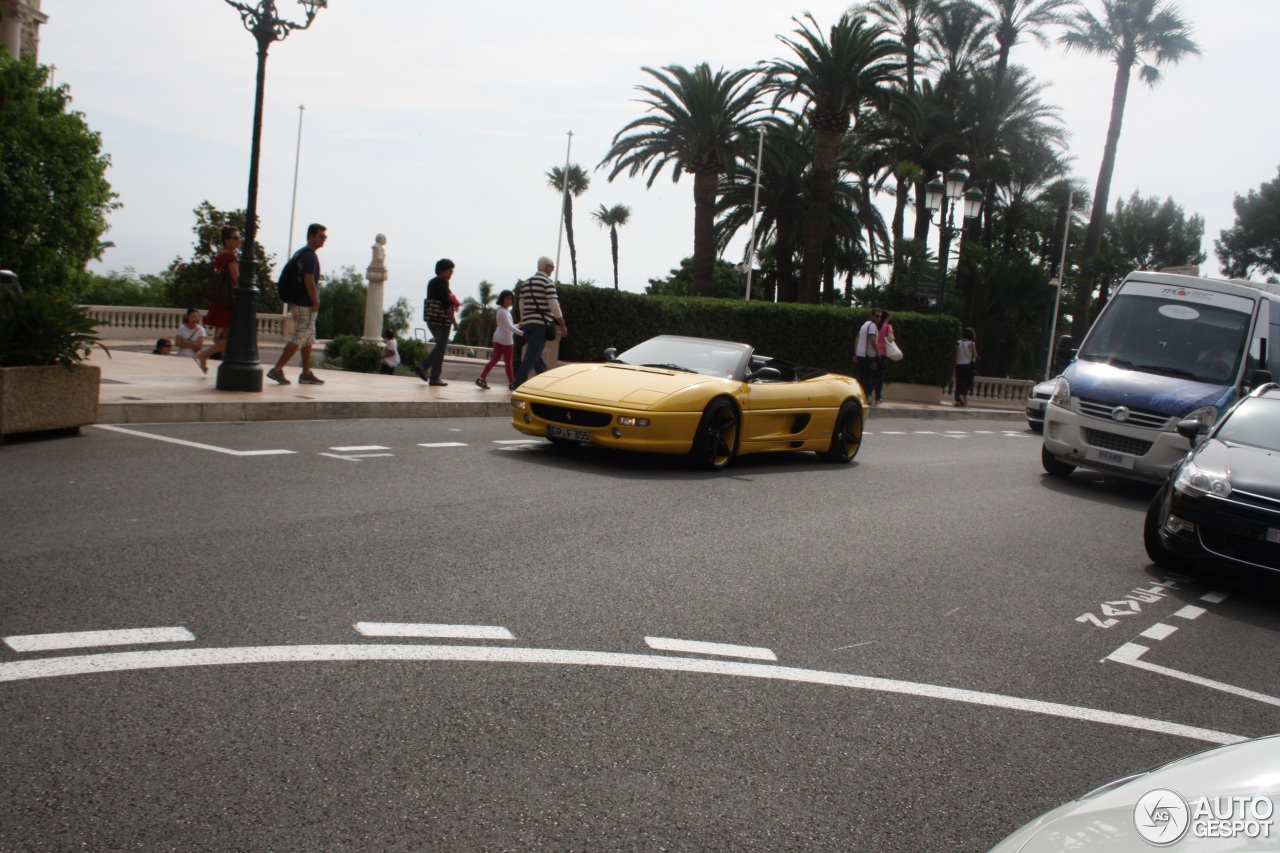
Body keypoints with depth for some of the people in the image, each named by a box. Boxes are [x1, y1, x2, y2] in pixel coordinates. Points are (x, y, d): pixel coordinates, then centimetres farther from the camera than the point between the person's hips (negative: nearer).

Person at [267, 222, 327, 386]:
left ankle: (306, 374, 17)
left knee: (308, 339, 14)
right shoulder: (310, 255, -14)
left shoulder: (299, 253, 16)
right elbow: (309, 280, -22)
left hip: (299, 303, 10)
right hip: (305, 305, -10)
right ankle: (277, 369, -10)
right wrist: (316, 301, -16)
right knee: (299, 339, -9)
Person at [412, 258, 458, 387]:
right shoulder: (443, 283, -13)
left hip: (431, 318, 9)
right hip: (441, 319, -9)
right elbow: (446, 304, -19)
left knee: (440, 346, 19)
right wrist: (454, 321, -15)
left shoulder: (432, 282, 15)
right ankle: (434, 378, 1)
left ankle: (422, 366, 6)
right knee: (441, 347, -1)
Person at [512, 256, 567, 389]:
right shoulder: (547, 282, -5)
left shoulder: (526, 283, 17)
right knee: (532, 355, -10)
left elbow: (521, 305, 18)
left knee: (534, 354, 13)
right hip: (541, 323, -8)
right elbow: (553, 305, -11)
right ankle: (518, 383, -18)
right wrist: (563, 325, -9)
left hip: (527, 323, 8)